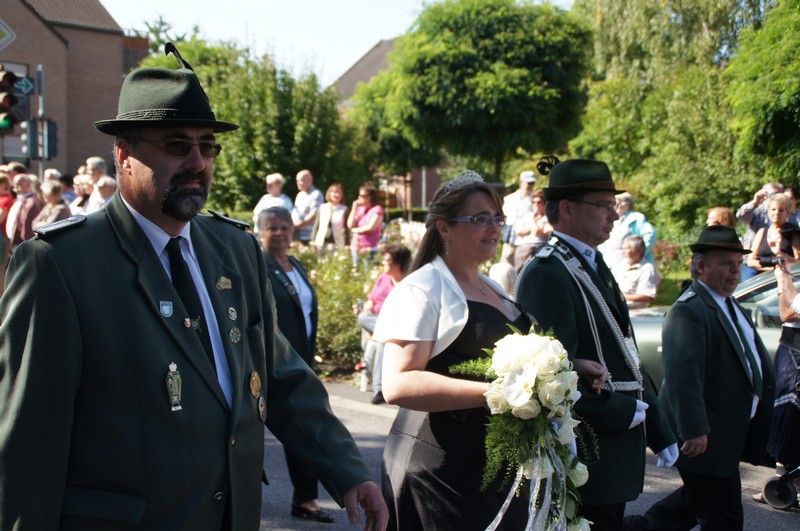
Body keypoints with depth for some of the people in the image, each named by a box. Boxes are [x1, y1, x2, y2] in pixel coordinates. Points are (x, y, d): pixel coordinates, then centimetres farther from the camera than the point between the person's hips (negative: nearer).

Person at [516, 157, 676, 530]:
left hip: (617, 451, 9)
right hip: (587, 454, -9)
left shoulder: (595, 266, 16)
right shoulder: (545, 274, -16)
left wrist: (657, 429, 15)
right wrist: (620, 412, -17)